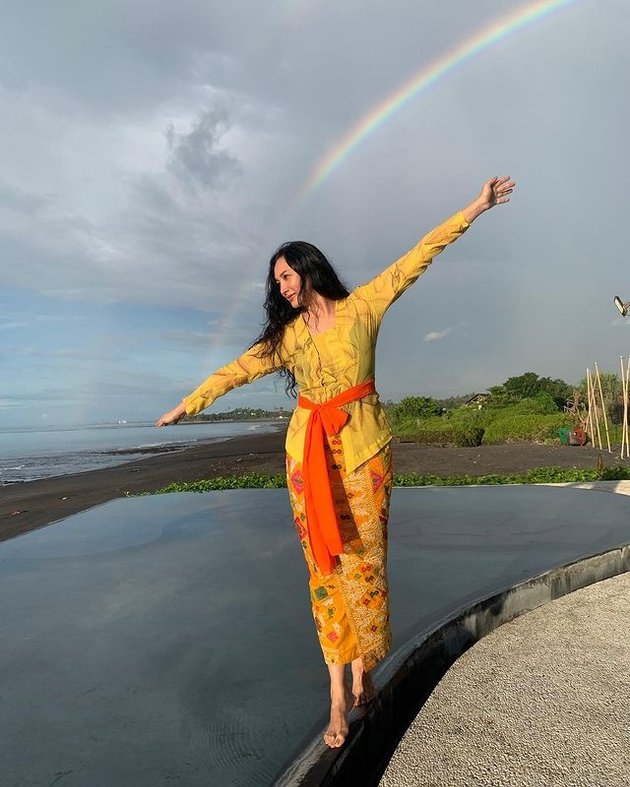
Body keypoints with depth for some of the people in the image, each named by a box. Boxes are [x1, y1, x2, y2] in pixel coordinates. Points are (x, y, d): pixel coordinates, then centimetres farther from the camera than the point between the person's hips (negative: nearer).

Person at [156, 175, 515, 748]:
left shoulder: (363, 305, 4)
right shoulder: (287, 332, 13)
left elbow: (419, 256, 3)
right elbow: (239, 369, 16)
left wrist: (475, 208, 2)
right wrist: (187, 405, 19)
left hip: (363, 444, -3)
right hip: (308, 449, 3)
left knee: (362, 557, 0)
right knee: (324, 562, 2)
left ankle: (364, 671, 22)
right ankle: (339, 694, 12)